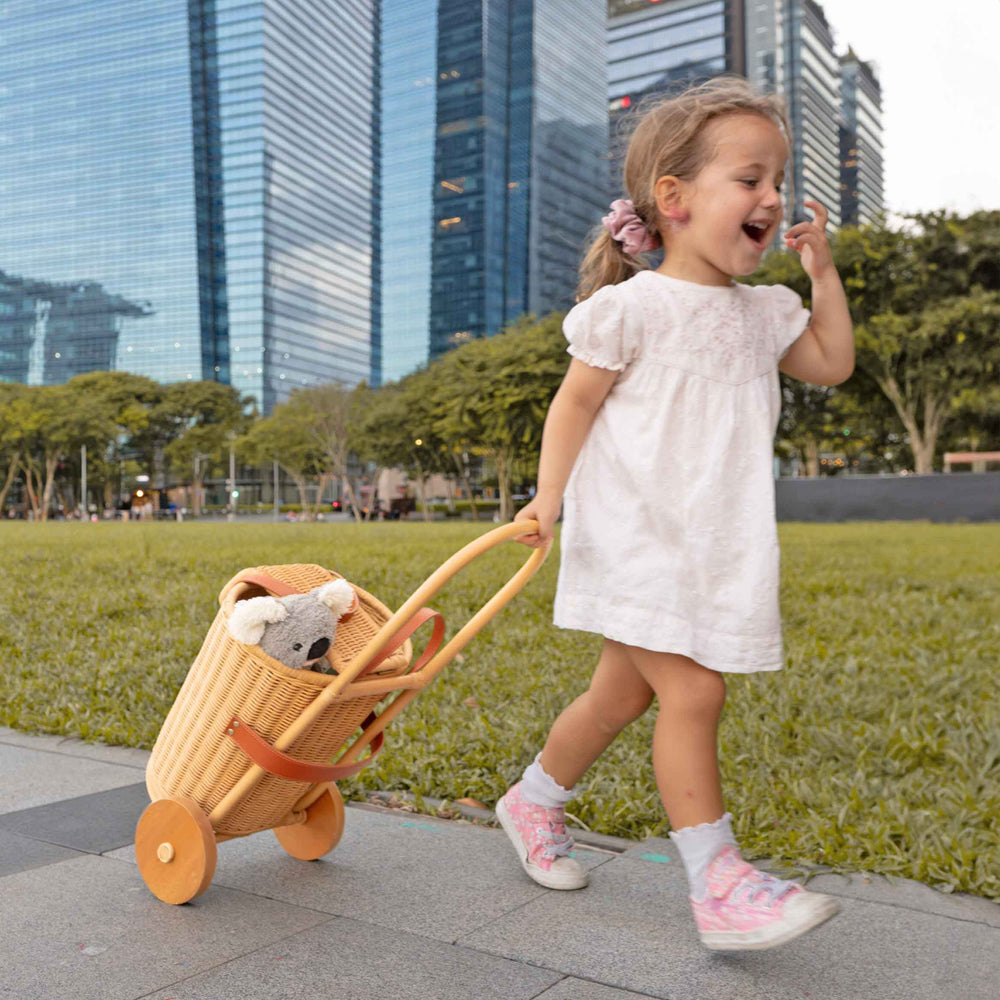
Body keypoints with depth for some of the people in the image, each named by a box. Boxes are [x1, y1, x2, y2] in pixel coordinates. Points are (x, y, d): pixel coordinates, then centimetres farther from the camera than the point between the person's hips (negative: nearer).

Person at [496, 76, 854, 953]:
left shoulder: (760, 313, 13)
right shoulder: (635, 306, -9)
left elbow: (834, 363, 20)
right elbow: (577, 400, -6)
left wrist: (824, 273, 13)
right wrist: (549, 494, -14)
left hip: (711, 548, 8)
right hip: (636, 539, -7)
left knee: (621, 695, 15)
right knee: (692, 693, -13)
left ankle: (533, 800, 36)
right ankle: (719, 887, -3)